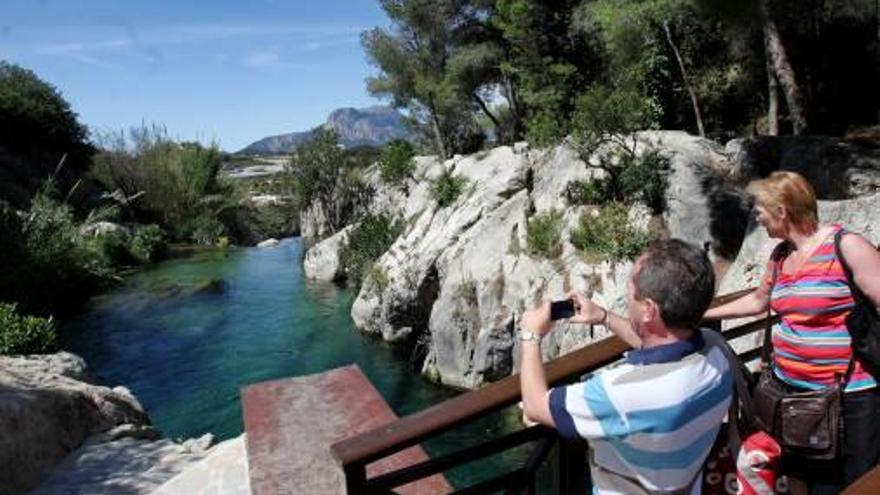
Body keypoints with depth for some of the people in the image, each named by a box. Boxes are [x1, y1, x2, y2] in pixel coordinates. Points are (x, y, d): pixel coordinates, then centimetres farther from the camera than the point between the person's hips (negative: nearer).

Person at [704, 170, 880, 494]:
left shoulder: (846, 246, -14)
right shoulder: (780, 255, 8)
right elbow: (758, 301, 22)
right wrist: (704, 314, 23)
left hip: (848, 394, -6)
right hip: (790, 387, 7)